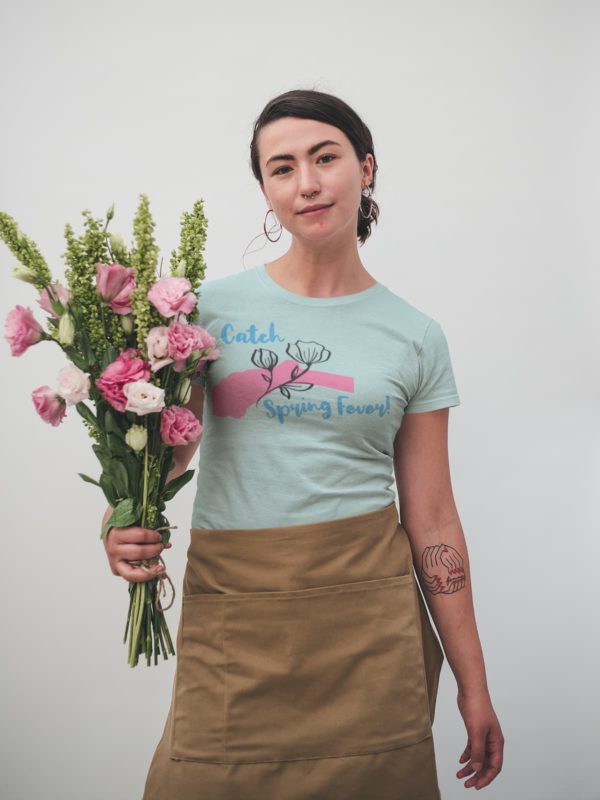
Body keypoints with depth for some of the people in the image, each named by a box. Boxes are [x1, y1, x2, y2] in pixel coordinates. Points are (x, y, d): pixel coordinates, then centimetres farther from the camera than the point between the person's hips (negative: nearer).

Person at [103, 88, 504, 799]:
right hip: (231, 610, 0)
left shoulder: (415, 338, 3)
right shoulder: (211, 306, 1)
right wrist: (126, 524, -17)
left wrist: (473, 686, 4)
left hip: (368, 614, 0)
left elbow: (431, 519, 4)